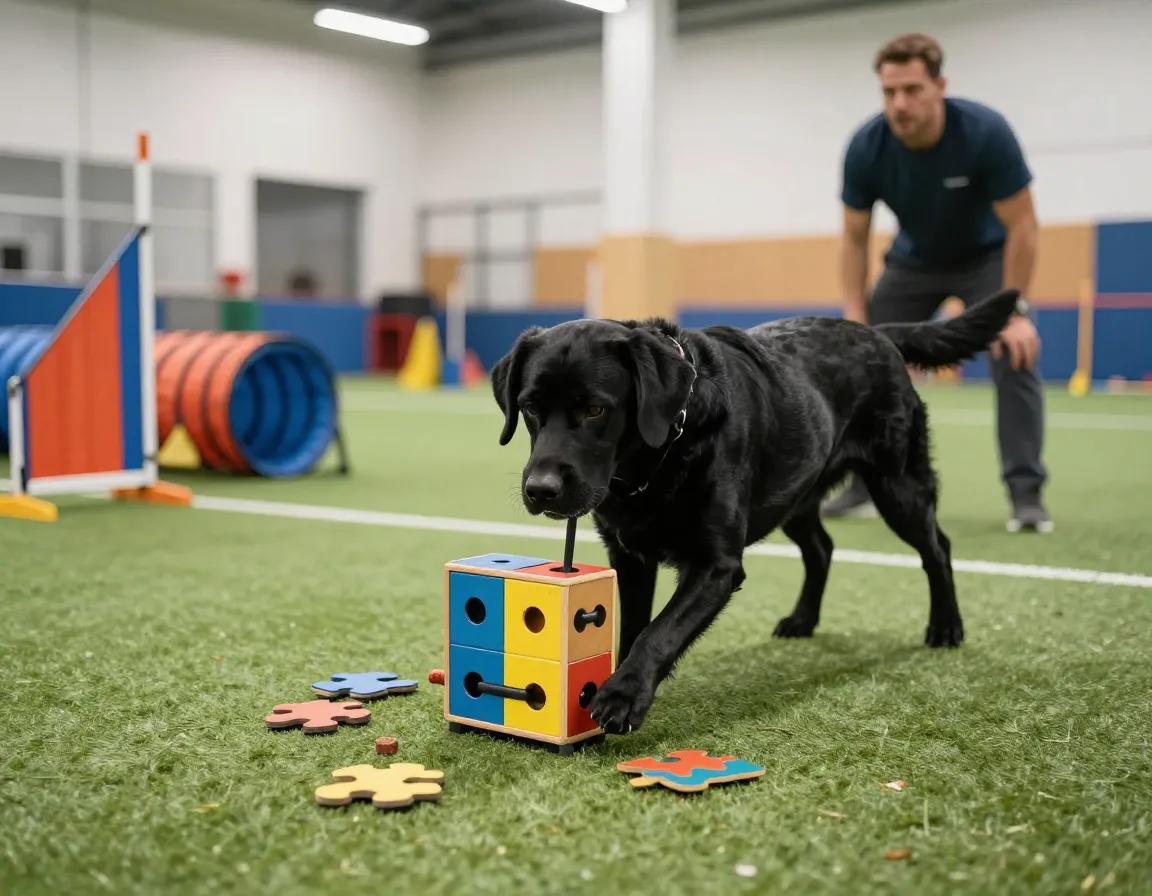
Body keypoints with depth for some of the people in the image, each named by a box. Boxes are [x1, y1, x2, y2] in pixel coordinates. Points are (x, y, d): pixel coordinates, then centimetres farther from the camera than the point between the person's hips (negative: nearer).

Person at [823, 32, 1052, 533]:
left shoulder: (986, 132, -34)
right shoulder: (865, 148, -26)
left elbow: (1021, 224, -25)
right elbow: (854, 239, -14)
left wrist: (1015, 312, -27)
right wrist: (856, 322, -21)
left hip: (986, 257, -3)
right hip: (913, 261, 3)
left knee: (1016, 356, -21)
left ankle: (1026, 495, -13)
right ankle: (865, 487, 7)